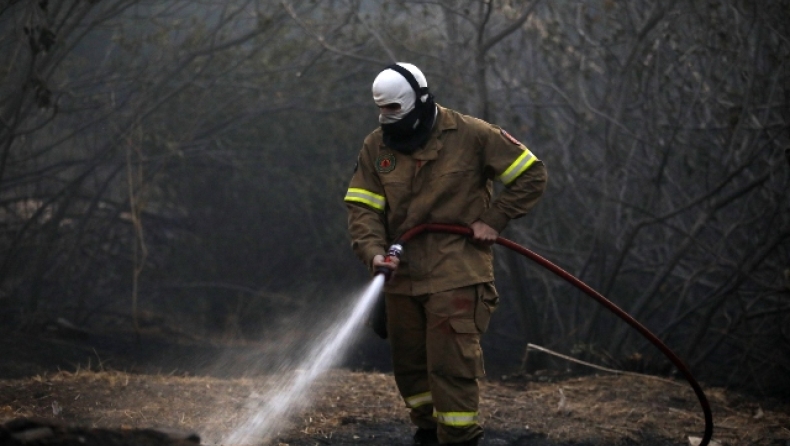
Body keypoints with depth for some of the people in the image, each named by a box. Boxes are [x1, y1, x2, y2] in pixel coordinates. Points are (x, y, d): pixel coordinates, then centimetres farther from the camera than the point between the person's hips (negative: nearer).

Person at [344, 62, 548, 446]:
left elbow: (531, 175, 0)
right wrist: (373, 251, -17)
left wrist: (494, 219, -7)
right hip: (402, 272, 5)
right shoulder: (376, 147, 5)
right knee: (408, 362, 12)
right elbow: (362, 207, 1)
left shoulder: (470, 136, -6)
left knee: (451, 363, -11)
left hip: (456, 273, -5)